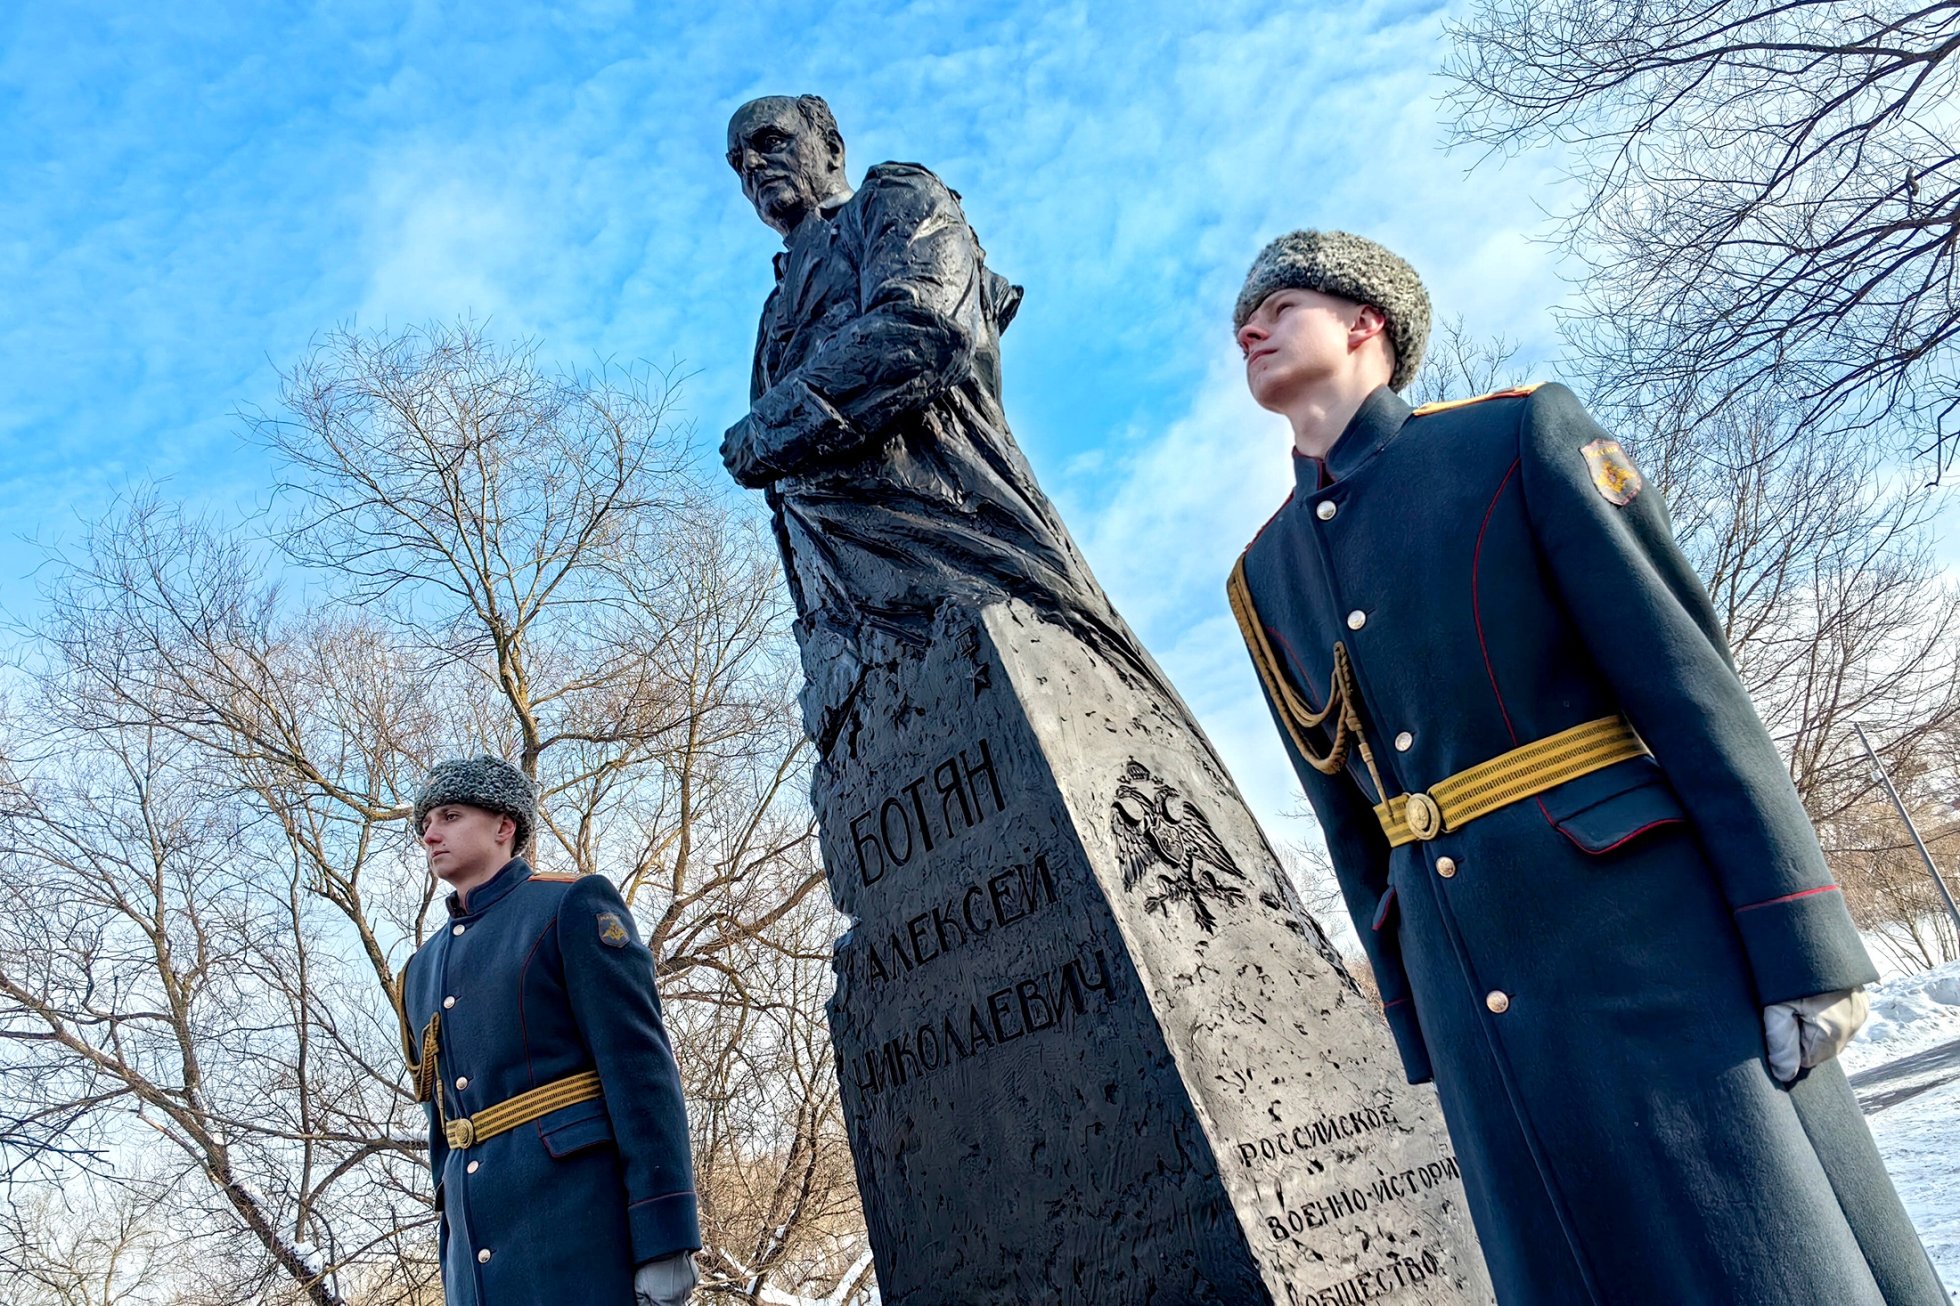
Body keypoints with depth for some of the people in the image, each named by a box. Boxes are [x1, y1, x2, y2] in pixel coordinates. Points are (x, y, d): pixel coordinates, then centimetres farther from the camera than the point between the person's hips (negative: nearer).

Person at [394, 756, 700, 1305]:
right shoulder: (419, 972, 22)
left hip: (579, 1212, -6)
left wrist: (664, 1236, -16)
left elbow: (641, 1067, -9)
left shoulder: (573, 904, 1)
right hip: (480, 1236, 7)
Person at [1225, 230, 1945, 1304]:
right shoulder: (1261, 580, 12)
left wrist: (1803, 946, -11)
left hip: (1641, 923, -3)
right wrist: (1419, 1028, 14)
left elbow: (1689, 672, -6)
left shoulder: (1521, 434, 0)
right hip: (1466, 982, 4)